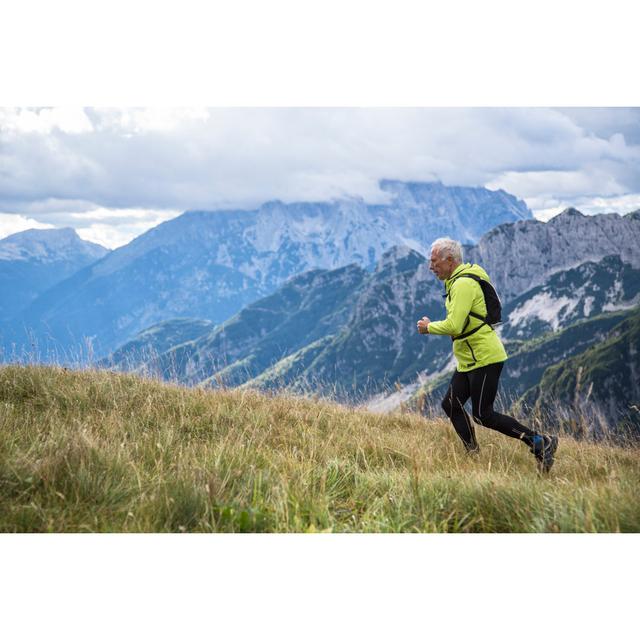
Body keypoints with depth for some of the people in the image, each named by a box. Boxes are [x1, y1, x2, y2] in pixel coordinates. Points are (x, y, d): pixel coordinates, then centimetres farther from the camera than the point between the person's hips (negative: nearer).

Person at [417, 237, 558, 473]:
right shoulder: (458, 281, 15)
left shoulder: (464, 283, -18)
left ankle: (540, 443, -4)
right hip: (469, 360, 10)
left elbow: (454, 326, -25)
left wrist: (429, 327, -9)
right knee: (451, 405, 9)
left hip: (484, 358, -10)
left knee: (483, 414, -8)